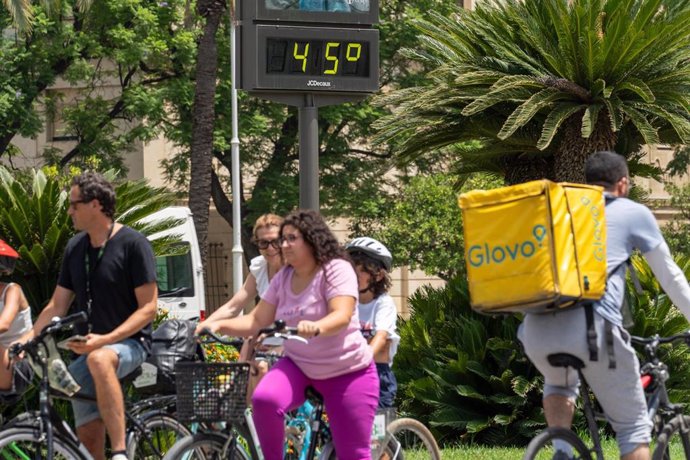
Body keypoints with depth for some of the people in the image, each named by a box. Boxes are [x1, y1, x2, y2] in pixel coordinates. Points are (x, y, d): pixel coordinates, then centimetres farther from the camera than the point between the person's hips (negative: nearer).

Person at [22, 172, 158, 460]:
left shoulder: (133, 244, -9)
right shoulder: (75, 248, 10)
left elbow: (148, 308, -13)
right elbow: (57, 306, 13)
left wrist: (105, 339, -24)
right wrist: (27, 340, -3)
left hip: (129, 342, -7)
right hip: (87, 348, 7)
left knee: (99, 359, -40)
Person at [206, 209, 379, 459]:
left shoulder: (336, 270, -14)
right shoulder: (283, 277, 4)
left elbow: (342, 316, -28)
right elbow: (257, 320, 4)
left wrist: (316, 327, -49)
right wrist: (221, 325, -12)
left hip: (347, 373, -4)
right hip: (299, 366, 4)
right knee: (264, 399, -28)